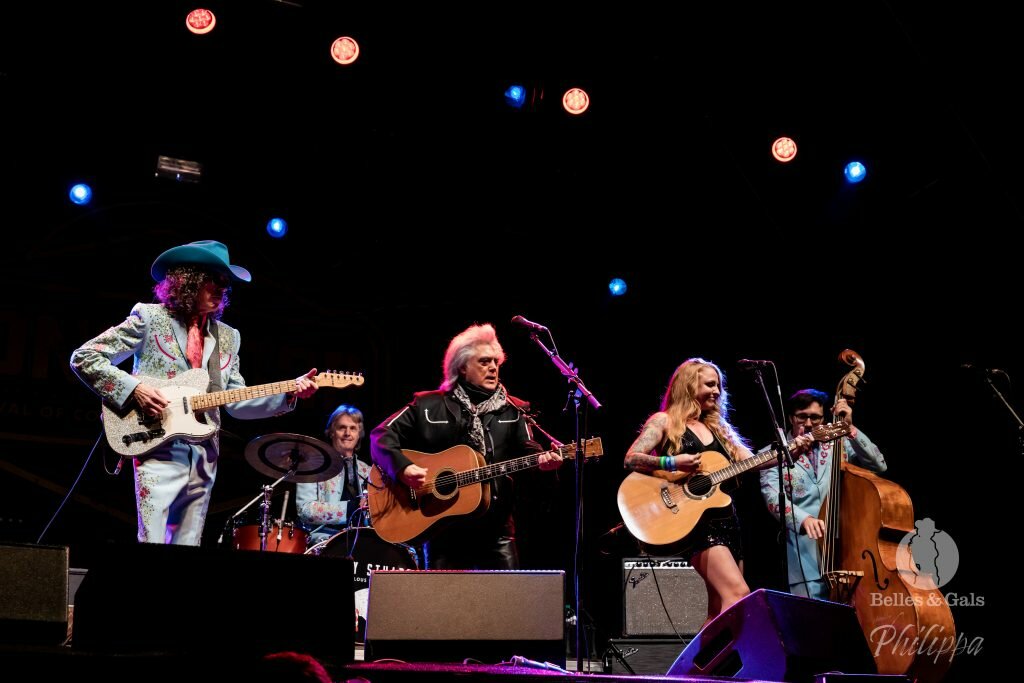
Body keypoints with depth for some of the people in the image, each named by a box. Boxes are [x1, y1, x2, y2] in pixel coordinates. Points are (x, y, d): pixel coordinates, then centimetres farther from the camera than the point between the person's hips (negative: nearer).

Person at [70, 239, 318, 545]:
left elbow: (237, 402, 15)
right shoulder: (150, 318, -1)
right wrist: (133, 388, -15)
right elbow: (83, 358, -2)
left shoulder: (226, 337, 15)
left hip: (204, 459, 6)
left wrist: (289, 393, 1)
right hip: (159, 452, -5)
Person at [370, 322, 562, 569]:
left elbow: (526, 448, 1)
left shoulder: (513, 411, 13)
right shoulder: (428, 406, 6)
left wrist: (543, 460, -23)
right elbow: (383, 434, 3)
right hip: (442, 529, -2)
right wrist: (402, 468, -15)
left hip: (496, 529, 2)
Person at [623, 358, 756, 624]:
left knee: (721, 609, 5)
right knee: (738, 593, -22)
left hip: (725, 521, 7)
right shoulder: (665, 421, 1)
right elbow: (631, 459, -10)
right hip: (693, 520, -7)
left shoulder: (717, 427, 19)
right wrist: (672, 463, -24)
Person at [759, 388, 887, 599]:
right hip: (805, 554, -2)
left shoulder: (838, 445, 12)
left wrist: (849, 428, -7)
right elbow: (773, 498, -11)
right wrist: (803, 519, -30)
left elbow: (879, 465, 1)